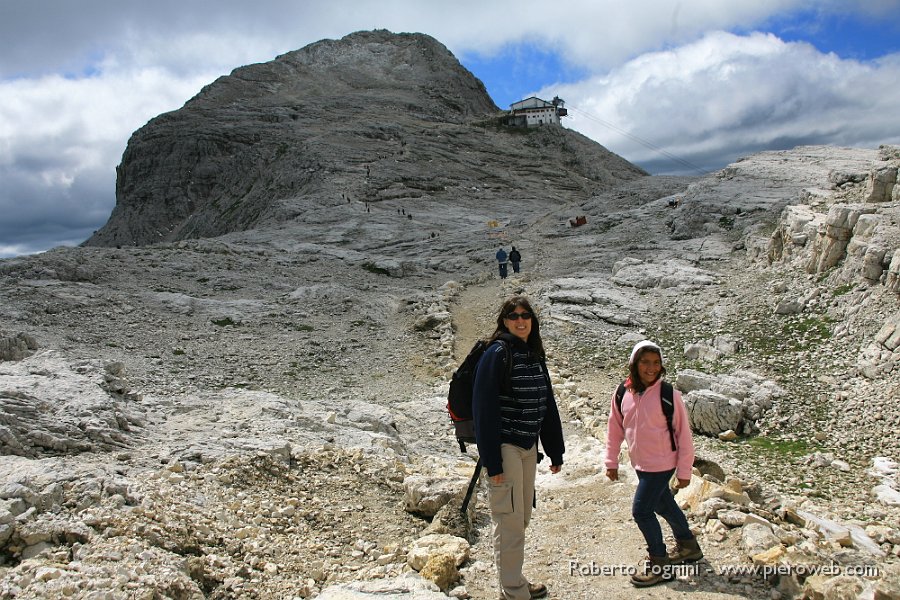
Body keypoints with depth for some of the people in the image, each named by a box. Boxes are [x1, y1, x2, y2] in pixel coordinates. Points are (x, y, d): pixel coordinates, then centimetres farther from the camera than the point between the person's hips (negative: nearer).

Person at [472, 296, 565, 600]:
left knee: (523, 517, 15)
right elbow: (485, 408, -16)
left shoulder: (535, 355, 10)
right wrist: (492, 460, -19)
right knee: (510, 519, -2)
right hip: (505, 446, -7)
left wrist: (555, 450, 14)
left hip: (528, 446, 8)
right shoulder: (497, 353, -12)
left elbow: (547, 405, 15)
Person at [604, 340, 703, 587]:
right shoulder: (623, 393, -3)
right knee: (663, 505, 21)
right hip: (640, 464, 6)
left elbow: (683, 434, -11)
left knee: (641, 511, -6)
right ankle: (688, 546, 44)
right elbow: (615, 429, 7)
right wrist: (611, 462, 7)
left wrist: (684, 471, -8)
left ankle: (659, 564, 13)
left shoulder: (669, 394, -16)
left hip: (661, 464, -6)